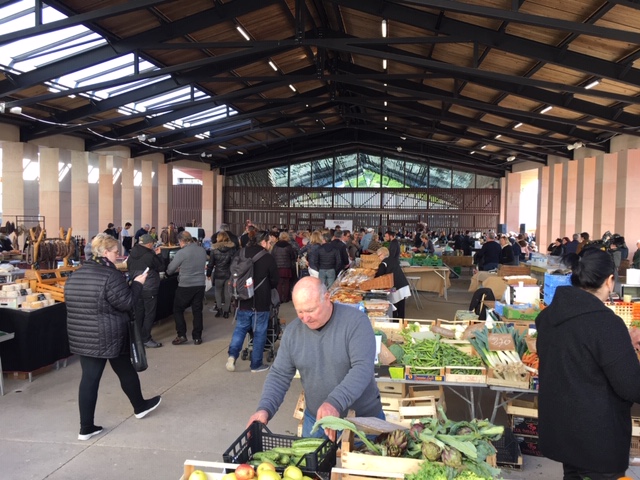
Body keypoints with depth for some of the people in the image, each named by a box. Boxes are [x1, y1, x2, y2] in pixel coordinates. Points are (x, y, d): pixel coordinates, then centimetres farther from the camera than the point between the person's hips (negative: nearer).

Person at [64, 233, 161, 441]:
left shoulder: (75, 275, 8)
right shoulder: (111, 275, -18)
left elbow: (73, 305, 16)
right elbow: (126, 303, -17)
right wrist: (137, 283, -5)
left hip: (81, 336, 7)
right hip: (109, 337, -6)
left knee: (89, 379, 9)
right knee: (126, 371, 14)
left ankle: (86, 428, 13)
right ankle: (140, 406, 33)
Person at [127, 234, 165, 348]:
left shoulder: (132, 255, 4)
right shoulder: (150, 255, -18)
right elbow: (161, 267, -9)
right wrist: (158, 255, 1)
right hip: (149, 289, -7)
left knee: (138, 313, 15)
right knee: (149, 314, 1)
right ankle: (146, 339, 3)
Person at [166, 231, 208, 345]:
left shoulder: (182, 252, -14)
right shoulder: (202, 250, 3)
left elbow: (170, 270, -7)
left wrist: (179, 268, 16)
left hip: (185, 286, -5)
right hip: (200, 284, 5)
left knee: (178, 310, 12)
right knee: (197, 311, 11)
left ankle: (181, 335, 9)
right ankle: (197, 337, 15)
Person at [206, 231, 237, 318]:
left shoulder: (214, 249, -5)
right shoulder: (232, 248, -4)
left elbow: (211, 263, -2)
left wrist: (208, 273, 9)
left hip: (218, 274, -1)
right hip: (229, 274, 1)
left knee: (218, 292, 16)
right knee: (227, 293, 10)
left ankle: (219, 309, 5)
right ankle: (226, 311, 10)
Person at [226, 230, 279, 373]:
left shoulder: (241, 254, 1)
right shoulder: (268, 258, -13)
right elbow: (274, 281, -4)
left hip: (243, 299, 4)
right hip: (261, 302, -4)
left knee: (240, 328, 16)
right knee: (259, 332, 7)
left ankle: (232, 354, -3)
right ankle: (256, 364, 15)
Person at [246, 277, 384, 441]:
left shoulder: (355, 321, -19)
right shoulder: (292, 331, -5)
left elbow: (363, 368, -27)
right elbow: (279, 375, -1)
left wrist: (335, 402, -41)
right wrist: (265, 408, -18)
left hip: (364, 418, -3)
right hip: (316, 420, 4)